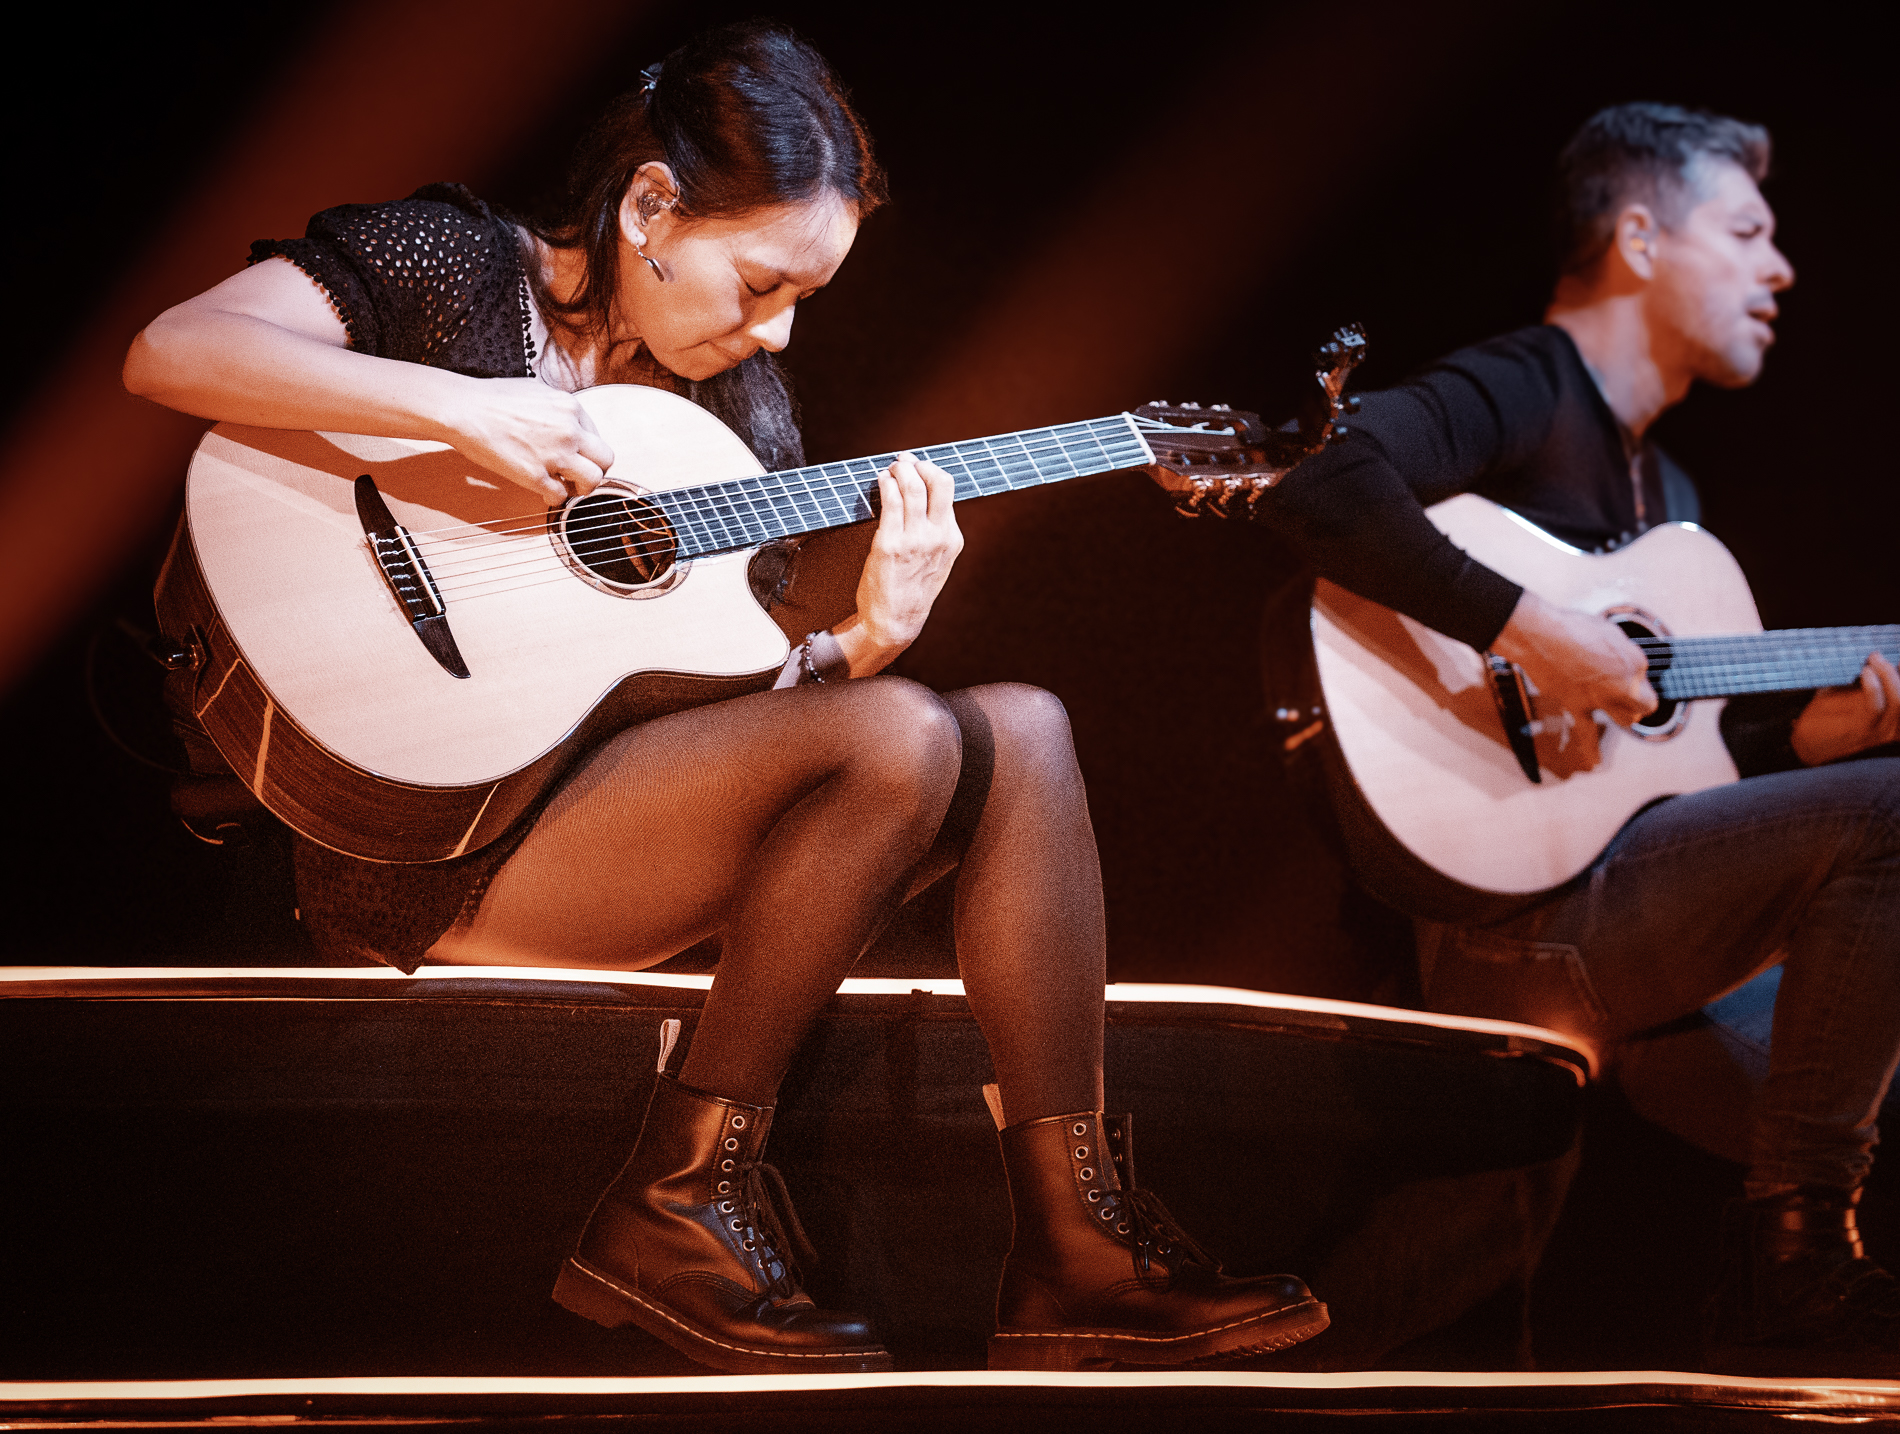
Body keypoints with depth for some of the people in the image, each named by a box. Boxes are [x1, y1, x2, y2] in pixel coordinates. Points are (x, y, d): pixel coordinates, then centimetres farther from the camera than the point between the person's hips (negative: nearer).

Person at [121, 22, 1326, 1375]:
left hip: (641, 793, 8)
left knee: (1021, 732, -7)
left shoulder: (738, 403, 16)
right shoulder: (455, 265, -3)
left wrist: (870, 634, -7)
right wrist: (456, 407, -25)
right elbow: (168, 352, -16)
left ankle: (1075, 1246, -12)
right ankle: (683, 1201, -14)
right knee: (899, 739, -24)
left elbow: (741, 697, 14)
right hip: (423, 840, -8)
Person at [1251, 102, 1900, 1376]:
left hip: (1621, 887, 10)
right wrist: (1526, 627, -27)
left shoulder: (1668, 493, 23)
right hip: (1505, 922, -10)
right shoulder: (1522, 390, -7)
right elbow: (1320, 483, -27)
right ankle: (1790, 1266, -16)